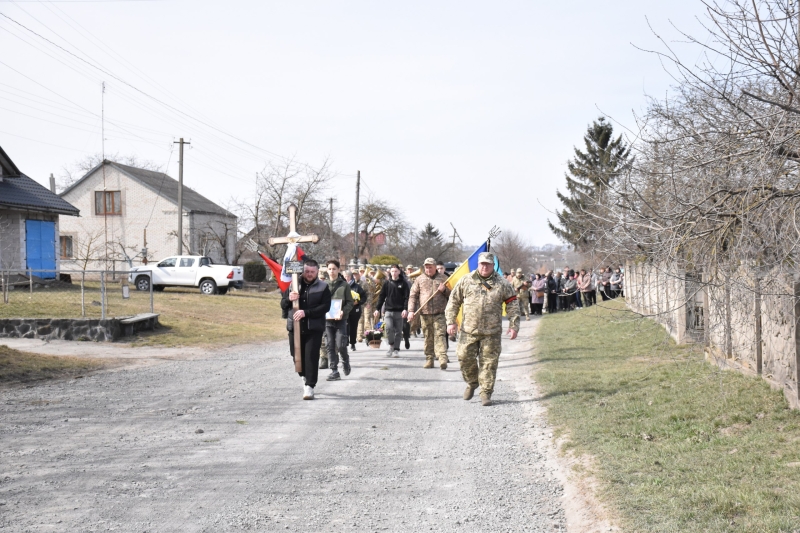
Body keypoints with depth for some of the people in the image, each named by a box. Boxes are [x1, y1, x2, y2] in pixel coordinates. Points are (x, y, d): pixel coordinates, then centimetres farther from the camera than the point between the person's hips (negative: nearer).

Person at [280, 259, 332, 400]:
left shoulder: (323, 287, 1)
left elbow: (325, 306, -9)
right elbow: (283, 304, 11)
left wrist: (306, 312, -19)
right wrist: (289, 299, -13)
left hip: (314, 328, -3)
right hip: (294, 327, 3)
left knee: (311, 356, -8)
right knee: (297, 356, 11)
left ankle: (309, 386, -3)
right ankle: (305, 377, 37)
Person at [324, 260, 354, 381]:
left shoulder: (344, 285, 1)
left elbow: (350, 303, 0)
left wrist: (343, 312, -17)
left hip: (341, 319, -2)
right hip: (327, 319, 2)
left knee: (340, 345, -8)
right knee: (330, 346, 2)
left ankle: (345, 361, 22)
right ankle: (334, 371, 9)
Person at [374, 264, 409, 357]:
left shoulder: (403, 283, 3)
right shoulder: (387, 283, 8)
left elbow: (406, 297, -2)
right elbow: (381, 296, 10)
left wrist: (405, 309, -15)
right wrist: (377, 309, 4)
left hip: (399, 311, 0)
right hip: (388, 310, 0)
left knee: (398, 331, 3)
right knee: (389, 328, -16)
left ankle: (396, 349, 11)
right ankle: (391, 345, 2)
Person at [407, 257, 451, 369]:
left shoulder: (443, 278, 11)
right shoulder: (419, 279, 11)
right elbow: (413, 296, 9)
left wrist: (445, 290, -6)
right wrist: (411, 311, -1)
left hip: (439, 313, -2)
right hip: (424, 313, 2)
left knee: (440, 335, -13)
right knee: (428, 337, 6)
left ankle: (442, 359, -21)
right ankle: (429, 359, 13)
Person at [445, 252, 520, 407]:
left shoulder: (502, 283, 4)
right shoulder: (466, 280, 4)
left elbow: (512, 304, 6)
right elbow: (454, 301, 8)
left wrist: (514, 326, -1)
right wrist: (451, 321, 2)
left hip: (491, 332, -1)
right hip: (469, 329, 1)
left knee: (489, 362, 1)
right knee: (465, 358, 1)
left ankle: (486, 393, 10)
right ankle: (472, 383, 27)